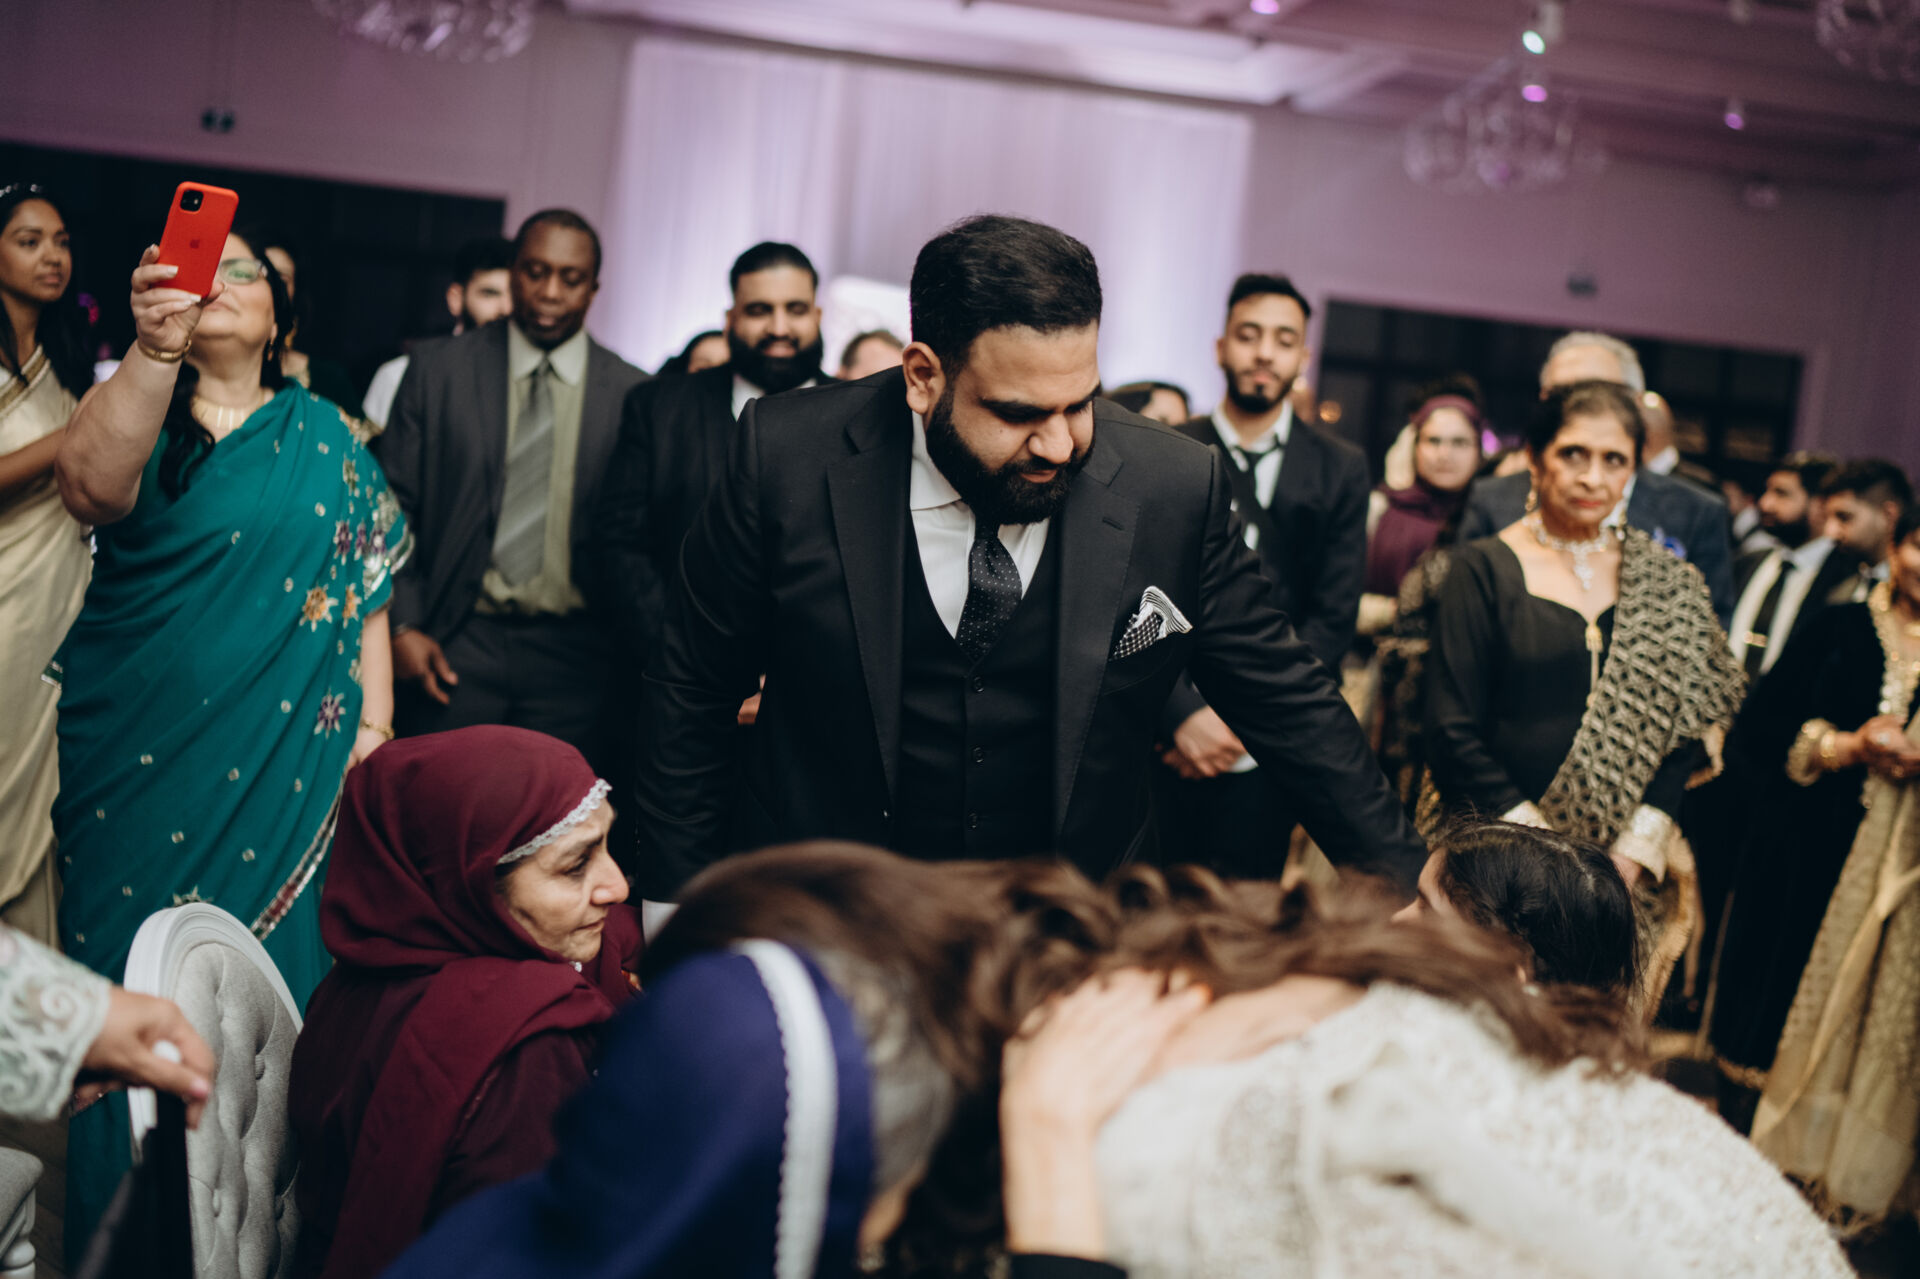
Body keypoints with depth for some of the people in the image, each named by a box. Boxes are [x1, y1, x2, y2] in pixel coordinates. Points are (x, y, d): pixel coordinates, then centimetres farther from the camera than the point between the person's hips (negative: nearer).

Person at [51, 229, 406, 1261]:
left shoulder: (322, 434, 9)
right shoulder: (136, 405, 0)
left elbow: (366, 583, 9)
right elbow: (89, 489, -24)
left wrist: (373, 721, 3)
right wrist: (154, 353, -38)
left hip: (284, 761, 2)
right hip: (139, 753, -1)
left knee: (268, 977, 7)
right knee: (131, 976, 6)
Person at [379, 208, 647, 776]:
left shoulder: (633, 394, 3)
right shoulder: (440, 368, 4)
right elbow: (394, 505, 6)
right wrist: (403, 625, -3)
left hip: (574, 659, 0)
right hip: (455, 645, 0)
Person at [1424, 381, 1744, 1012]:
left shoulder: (1667, 584, 8)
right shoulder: (1485, 568, -2)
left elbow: (1685, 734, 7)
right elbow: (1452, 733, -6)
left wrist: (1632, 853, -6)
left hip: (1629, 871, 3)